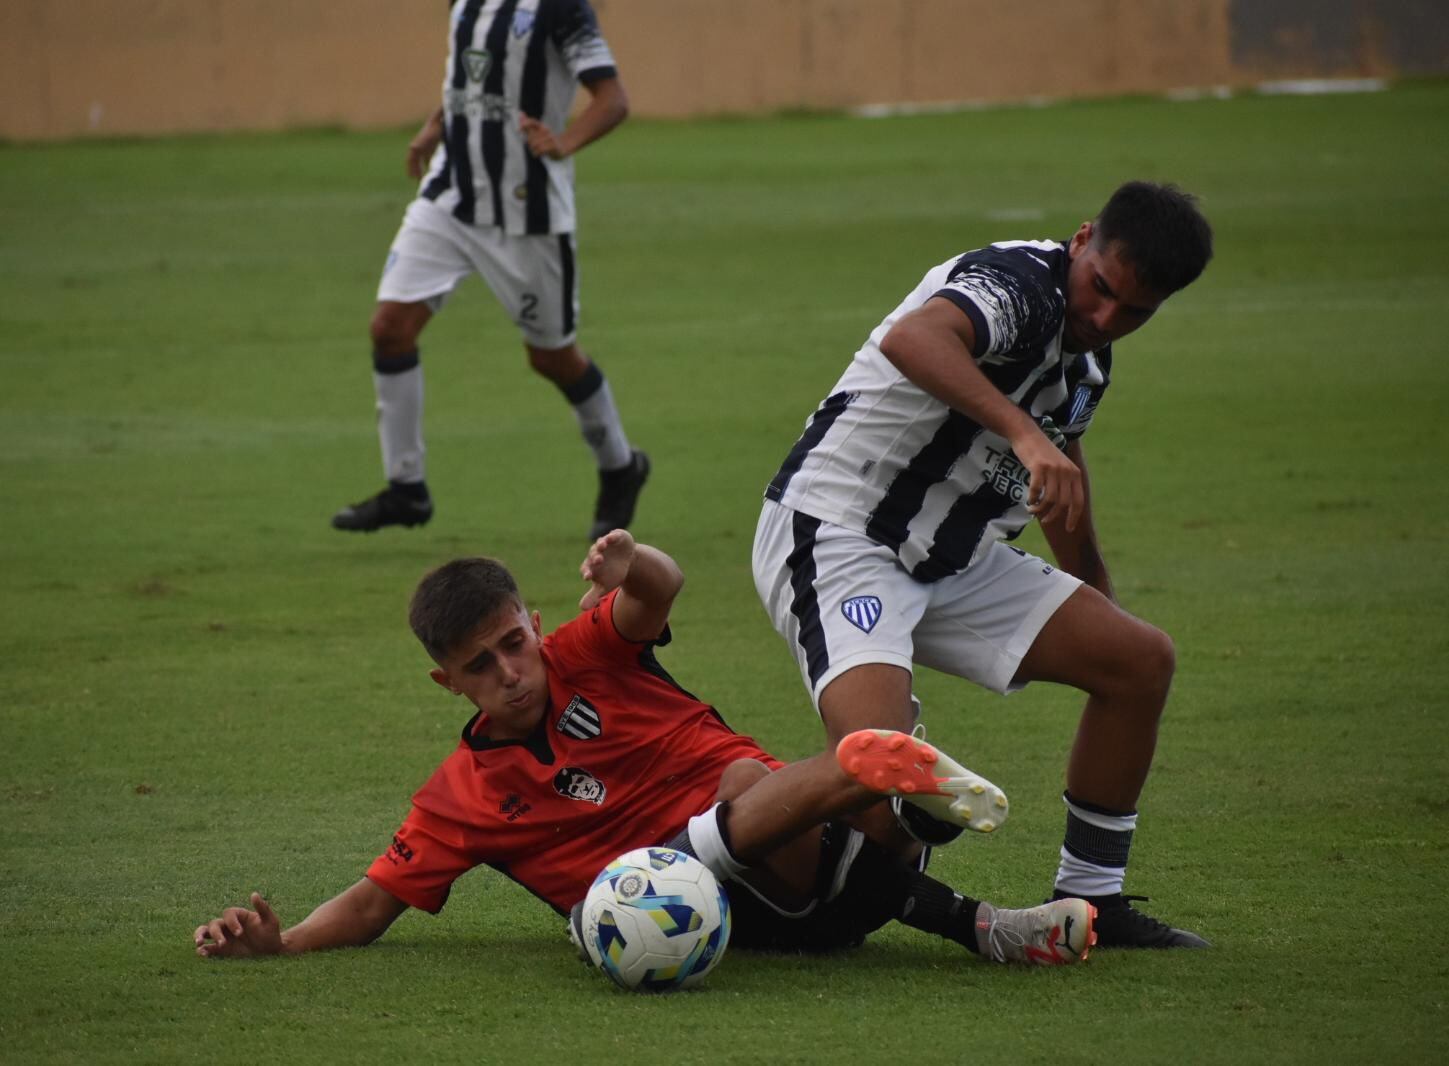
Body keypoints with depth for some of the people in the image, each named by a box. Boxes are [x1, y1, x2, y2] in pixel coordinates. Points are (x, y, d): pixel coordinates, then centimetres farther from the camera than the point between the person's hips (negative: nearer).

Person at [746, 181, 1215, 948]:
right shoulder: (1019, 283, -21)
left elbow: (1064, 467, 29)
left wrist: (1096, 592, 39)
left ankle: (1090, 902, 16)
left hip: (952, 563, 10)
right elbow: (912, 339, -45)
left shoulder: (1089, 355, 8)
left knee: (1141, 660, 6)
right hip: (834, 533, -10)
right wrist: (1024, 433, -55)